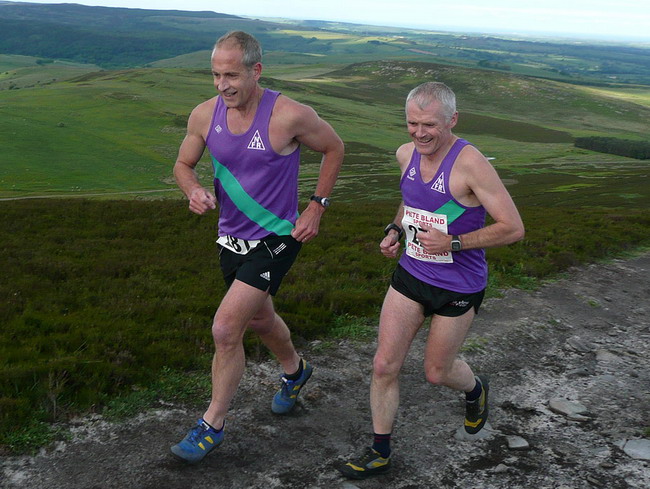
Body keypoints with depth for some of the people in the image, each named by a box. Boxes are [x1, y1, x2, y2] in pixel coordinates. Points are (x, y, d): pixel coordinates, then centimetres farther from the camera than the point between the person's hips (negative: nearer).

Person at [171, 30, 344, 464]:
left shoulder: (290, 115, -21)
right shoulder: (205, 115, -8)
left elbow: (334, 148, -4)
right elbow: (184, 164, 7)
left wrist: (317, 207, -7)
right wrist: (194, 191, -16)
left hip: (276, 239, -6)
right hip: (231, 237, 6)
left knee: (226, 329, -13)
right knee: (259, 319, 25)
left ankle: (213, 425, 7)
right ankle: (295, 371, 56)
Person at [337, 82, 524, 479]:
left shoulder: (470, 163, -24)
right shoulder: (407, 154, -3)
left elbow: (513, 228, -21)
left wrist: (453, 243, -27)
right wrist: (395, 230, 2)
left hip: (459, 287, -5)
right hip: (411, 273, 5)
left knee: (437, 371, 13)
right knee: (385, 365, 2)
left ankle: (476, 390, 49)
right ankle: (380, 453, 20)